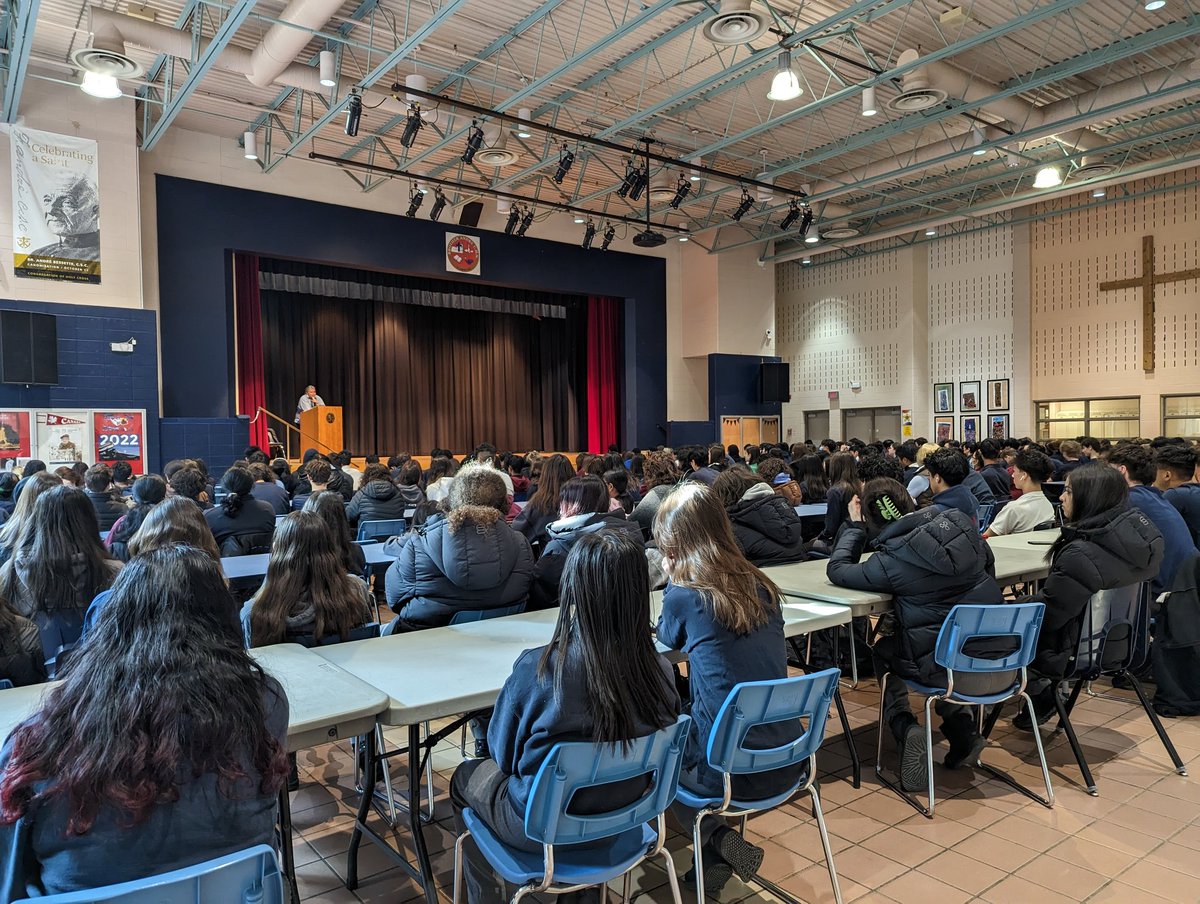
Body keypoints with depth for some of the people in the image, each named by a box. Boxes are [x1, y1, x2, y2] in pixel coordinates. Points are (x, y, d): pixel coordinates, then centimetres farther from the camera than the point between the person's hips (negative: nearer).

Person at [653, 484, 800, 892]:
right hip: (787, 762, 6)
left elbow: (667, 640, 10)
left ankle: (718, 840, 14)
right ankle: (716, 855, 29)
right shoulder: (763, 587, 3)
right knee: (684, 720, 31)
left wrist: (673, 580, 11)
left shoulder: (684, 597, -13)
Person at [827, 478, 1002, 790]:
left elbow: (836, 570, -3)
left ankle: (904, 726, 4)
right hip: (994, 660, 5)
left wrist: (855, 526, 4)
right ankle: (961, 725, 21)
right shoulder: (961, 521, -5)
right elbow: (988, 565, 13)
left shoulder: (889, 561, -18)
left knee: (883, 651, 25)